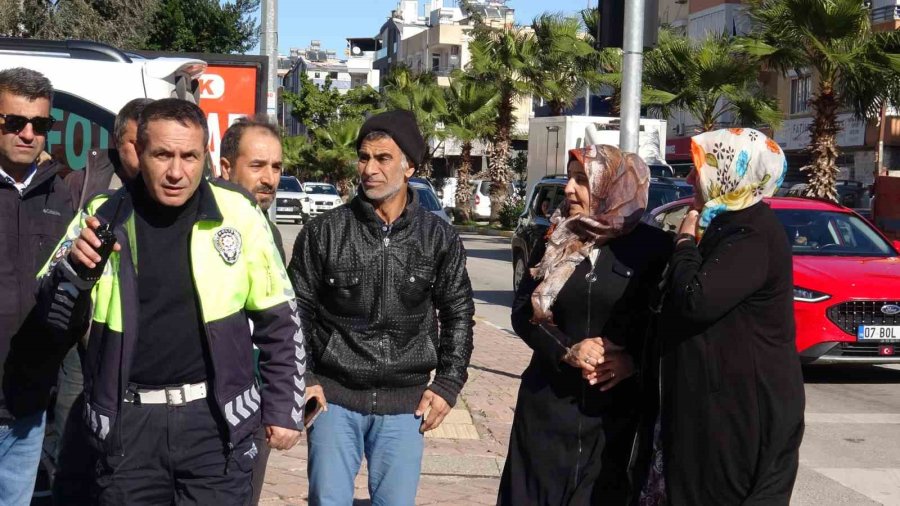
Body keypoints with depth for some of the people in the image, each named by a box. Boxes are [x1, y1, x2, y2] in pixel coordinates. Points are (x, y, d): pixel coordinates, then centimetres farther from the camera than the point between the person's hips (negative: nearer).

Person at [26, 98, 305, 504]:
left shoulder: (236, 214, -3)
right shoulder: (102, 218, 0)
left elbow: (278, 320, 6)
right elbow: (52, 327, 1)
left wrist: (284, 407, 6)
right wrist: (75, 269, -17)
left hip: (216, 417, -1)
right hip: (127, 422, 1)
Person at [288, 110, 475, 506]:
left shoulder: (439, 239, 1)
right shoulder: (324, 232, -4)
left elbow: (458, 314, 9)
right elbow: (297, 310, 3)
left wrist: (448, 383, 2)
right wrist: (301, 378, -4)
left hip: (405, 403, 1)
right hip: (335, 397, -1)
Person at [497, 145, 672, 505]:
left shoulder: (653, 247, -4)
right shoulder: (556, 241, 6)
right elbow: (523, 312, 3)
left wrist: (634, 360, -16)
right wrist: (566, 351, -13)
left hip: (615, 410, -2)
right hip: (548, 403, 3)